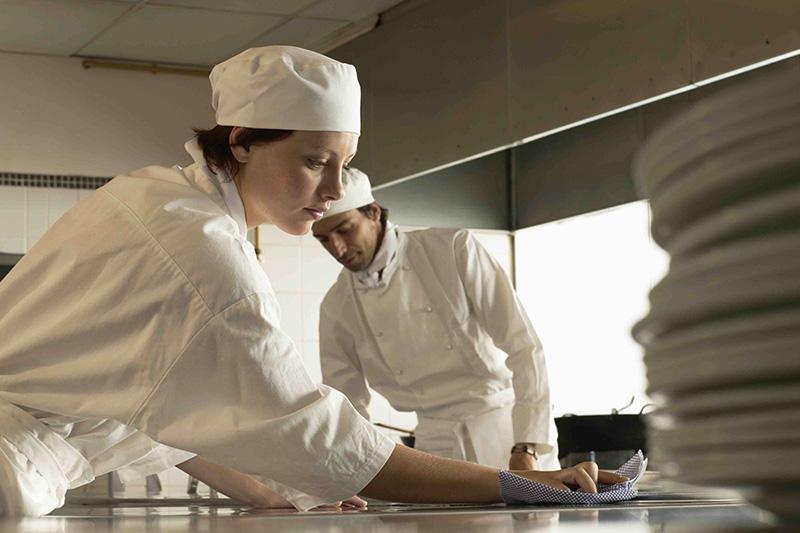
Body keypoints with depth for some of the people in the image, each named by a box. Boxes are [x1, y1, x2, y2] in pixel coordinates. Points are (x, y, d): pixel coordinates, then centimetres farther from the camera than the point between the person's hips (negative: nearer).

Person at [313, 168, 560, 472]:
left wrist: (526, 448, -20)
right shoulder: (336, 309, -2)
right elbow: (348, 404, 6)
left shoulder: (454, 250, -12)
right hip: (437, 445, 3)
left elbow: (523, 345, -14)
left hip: (512, 426, -2)